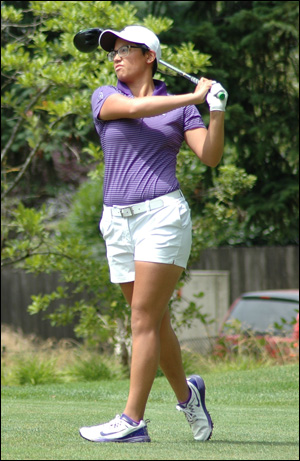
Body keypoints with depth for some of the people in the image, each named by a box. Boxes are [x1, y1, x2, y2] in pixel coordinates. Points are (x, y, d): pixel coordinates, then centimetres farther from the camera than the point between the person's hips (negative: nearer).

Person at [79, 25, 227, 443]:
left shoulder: (181, 107, 8)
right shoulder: (105, 97, 8)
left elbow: (210, 157, -3)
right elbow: (133, 109, -13)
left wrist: (217, 112, -17)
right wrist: (193, 97, -14)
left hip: (163, 215, -3)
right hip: (118, 221, 3)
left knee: (145, 318, -10)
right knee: (154, 322, 8)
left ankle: (132, 421, -12)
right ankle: (186, 393, 31)